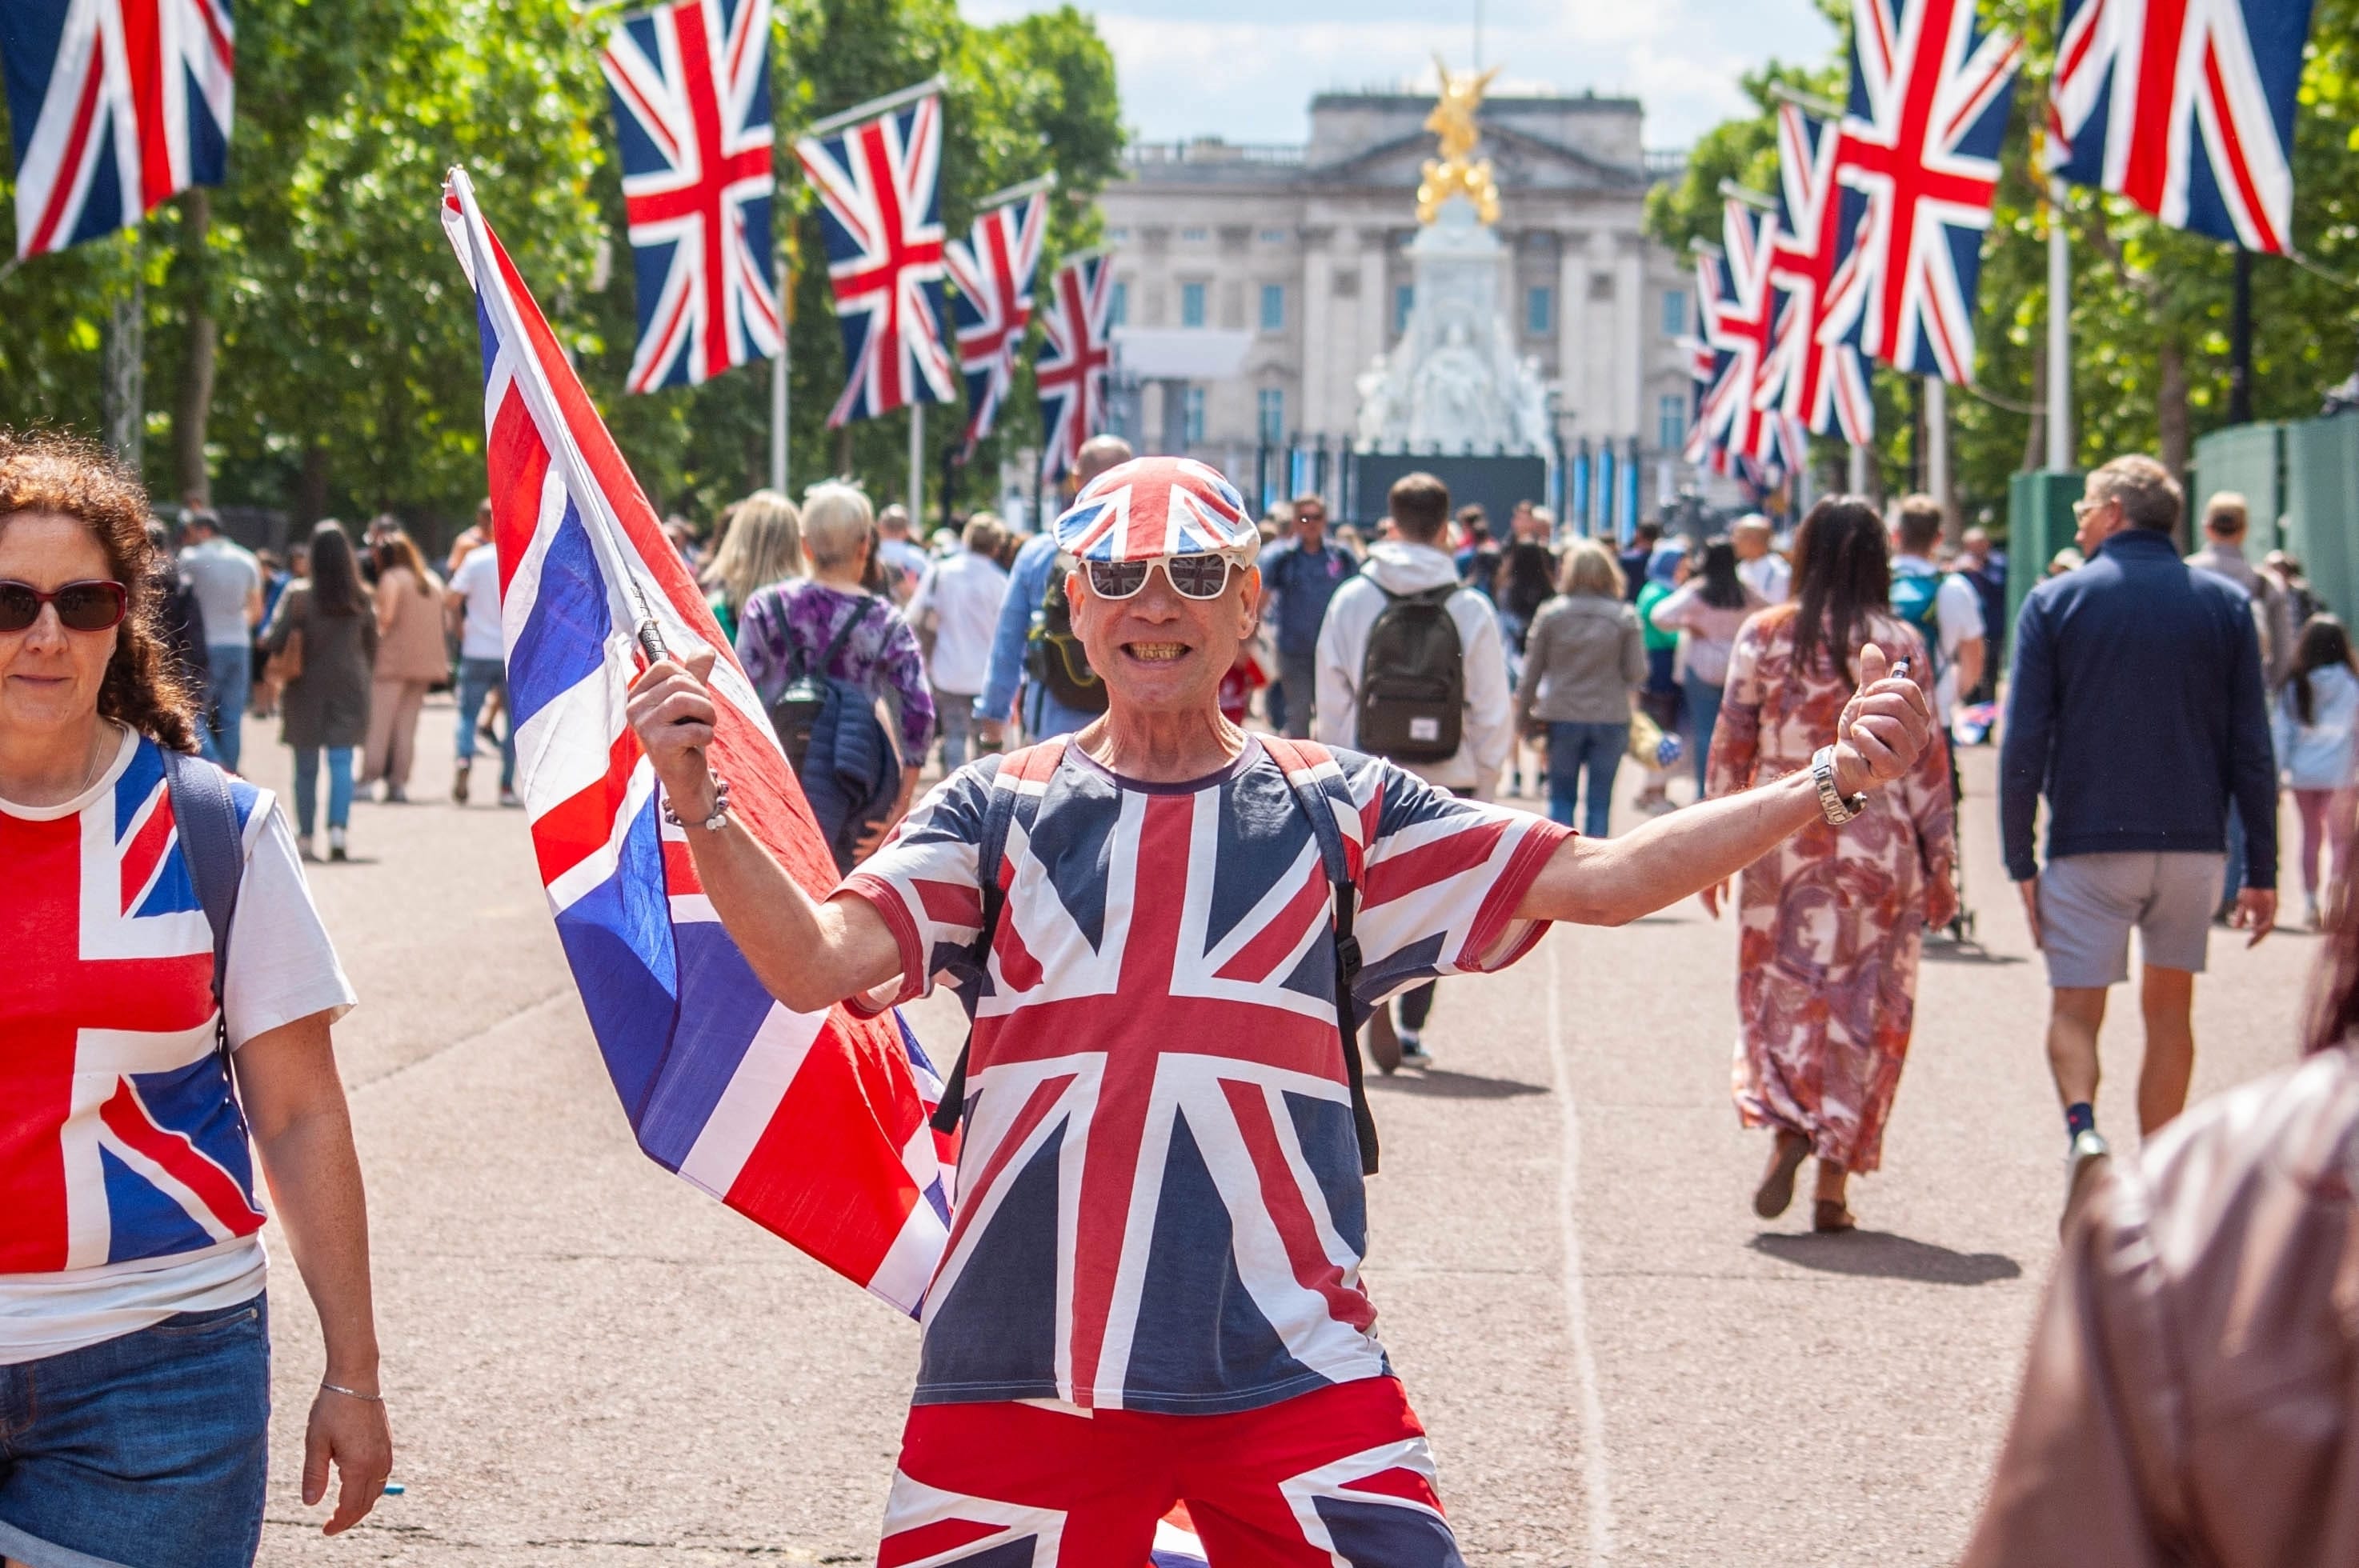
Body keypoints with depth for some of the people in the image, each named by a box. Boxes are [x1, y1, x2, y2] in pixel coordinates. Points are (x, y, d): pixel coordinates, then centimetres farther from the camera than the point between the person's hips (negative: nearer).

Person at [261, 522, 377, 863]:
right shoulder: (360, 598, 0)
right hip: (349, 686, 1)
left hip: (307, 689, -1)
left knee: (306, 767, 8)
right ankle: (338, 829, -17)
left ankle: (305, 837, 11)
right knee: (341, 761, -1)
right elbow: (372, 645, 10)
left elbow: (273, 641, -11)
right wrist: (366, 677, 25)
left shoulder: (298, 595, -9)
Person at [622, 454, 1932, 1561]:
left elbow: (1599, 878, 1)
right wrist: (697, 802, -19)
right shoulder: (997, 810, 9)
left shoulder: (1337, 809, 7)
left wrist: (1825, 784, -7)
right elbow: (815, 965, -4)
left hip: (1284, 1368, 0)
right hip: (1020, 1364, 1)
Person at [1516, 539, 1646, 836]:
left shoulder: (1551, 613, -3)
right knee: (1600, 800, 6)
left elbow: (1532, 671, 1)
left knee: (1561, 797, 10)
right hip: (1611, 719, 0)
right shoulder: (1625, 616, -4)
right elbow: (1637, 672, -4)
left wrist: (1523, 715, 11)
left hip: (1562, 718, 0)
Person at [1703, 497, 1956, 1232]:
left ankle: (1785, 1124, -15)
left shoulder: (1764, 635, -1)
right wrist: (1939, 863, 5)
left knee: (1782, 992, 11)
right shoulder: (1901, 644, -2)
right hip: (1877, 844, 0)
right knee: (1863, 1006, 6)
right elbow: (1926, 762, -2)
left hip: (1782, 841, 0)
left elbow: (1730, 748, 1)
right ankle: (1835, 1186, 6)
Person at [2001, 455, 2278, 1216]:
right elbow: (2251, 749, 3)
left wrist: (2021, 861, -1)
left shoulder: (2056, 601, 0)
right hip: (2192, 841, 2)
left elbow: (2023, 743, -4)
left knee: (2075, 1011, 3)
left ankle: (2082, 1126, -26)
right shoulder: (2225, 604, 6)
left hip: (2089, 843, -2)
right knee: (2170, 1010, 16)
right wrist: (2262, 870, 6)